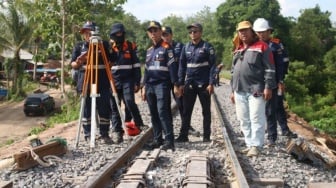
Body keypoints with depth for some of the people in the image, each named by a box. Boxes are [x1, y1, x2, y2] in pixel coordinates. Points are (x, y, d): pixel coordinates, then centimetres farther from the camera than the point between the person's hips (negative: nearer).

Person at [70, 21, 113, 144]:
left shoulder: (104, 44, 8)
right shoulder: (79, 46, 9)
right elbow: (73, 65, 7)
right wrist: (78, 62, -15)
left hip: (102, 82, 0)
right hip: (85, 82, 0)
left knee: (104, 108, 0)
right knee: (86, 109, 2)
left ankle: (104, 134, 9)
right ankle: (87, 135, 10)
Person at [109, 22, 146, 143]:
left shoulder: (130, 46, 6)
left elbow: (136, 65, 6)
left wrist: (137, 82, 0)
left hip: (128, 80, -2)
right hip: (113, 81, 2)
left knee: (129, 102, -18)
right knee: (114, 106, 2)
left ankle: (138, 124, 1)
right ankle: (116, 131, 9)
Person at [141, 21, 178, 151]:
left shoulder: (166, 48, -3)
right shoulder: (149, 50, 18)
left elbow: (172, 67, -9)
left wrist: (175, 84, -15)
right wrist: (144, 86, 17)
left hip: (162, 85, -7)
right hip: (150, 85, 7)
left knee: (163, 112, -15)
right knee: (154, 114, 8)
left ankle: (169, 140, -12)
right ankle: (157, 139, 15)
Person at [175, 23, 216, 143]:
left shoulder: (207, 47, -3)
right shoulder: (186, 47, 8)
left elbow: (212, 65, -7)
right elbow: (182, 66, 8)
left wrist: (211, 83, -14)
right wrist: (180, 83, 2)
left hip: (203, 84, -3)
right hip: (189, 84, 3)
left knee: (206, 111, 7)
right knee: (186, 110, 5)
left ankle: (206, 136, 16)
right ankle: (183, 135, 12)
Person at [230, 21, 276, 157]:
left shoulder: (261, 47, -2)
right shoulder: (237, 50, 19)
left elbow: (269, 69, -7)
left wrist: (268, 87, -13)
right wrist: (233, 90, 20)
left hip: (256, 90, -7)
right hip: (240, 91, 7)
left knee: (256, 119, -6)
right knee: (244, 120, 9)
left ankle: (256, 145, 0)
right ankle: (249, 144, 18)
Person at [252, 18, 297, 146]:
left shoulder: (276, 44, -4)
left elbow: (282, 64, -6)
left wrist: (281, 81, -12)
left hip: (275, 83, -1)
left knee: (279, 107, 14)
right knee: (270, 110, 7)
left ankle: (285, 130, 32)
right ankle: (271, 136, 14)